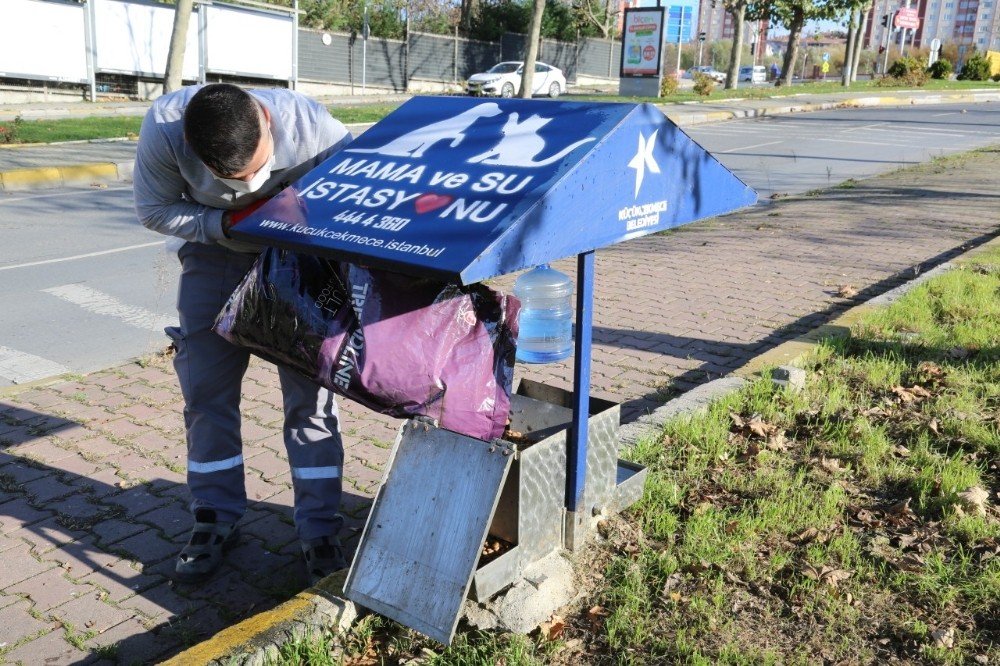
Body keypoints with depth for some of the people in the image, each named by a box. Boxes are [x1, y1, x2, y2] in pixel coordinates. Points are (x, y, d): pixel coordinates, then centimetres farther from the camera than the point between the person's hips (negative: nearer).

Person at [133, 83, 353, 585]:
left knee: (309, 392, -5)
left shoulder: (316, 129, -34)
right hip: (215, 248, 2)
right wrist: (227, 224, -28)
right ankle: (216, 520, 19)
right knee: (206, 388, 1)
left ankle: (319, 530, 7)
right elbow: (155, 209, -13)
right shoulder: (164, 126, -29)